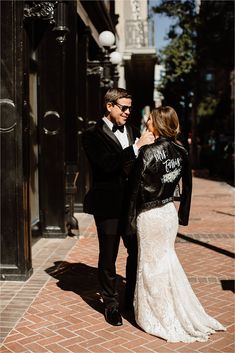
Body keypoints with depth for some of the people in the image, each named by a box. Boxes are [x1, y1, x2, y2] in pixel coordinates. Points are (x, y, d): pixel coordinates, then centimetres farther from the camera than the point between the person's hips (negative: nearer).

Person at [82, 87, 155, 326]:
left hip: (132, 203, 5)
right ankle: (111, 304, 25)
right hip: (108, 205, -5)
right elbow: (107, 164, -23)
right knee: (108, 257, 8)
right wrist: (136, 147, -25)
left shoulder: (132, 131, 10)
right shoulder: (93, 135, -9)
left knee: (137, 252, 12)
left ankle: (133, 297, 32)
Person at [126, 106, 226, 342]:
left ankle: (161, 318, 20)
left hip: (150, 215, -6)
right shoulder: (181, 151, 1)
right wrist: (183, 214, 17)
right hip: (170, 212, 6)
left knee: (152, 265, 8)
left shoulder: (148, 152, -18)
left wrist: (131, 220, -6)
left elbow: (135, 187, -15)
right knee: (167, 259, 20)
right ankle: (183, 314, 28)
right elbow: (187, 186, 7)